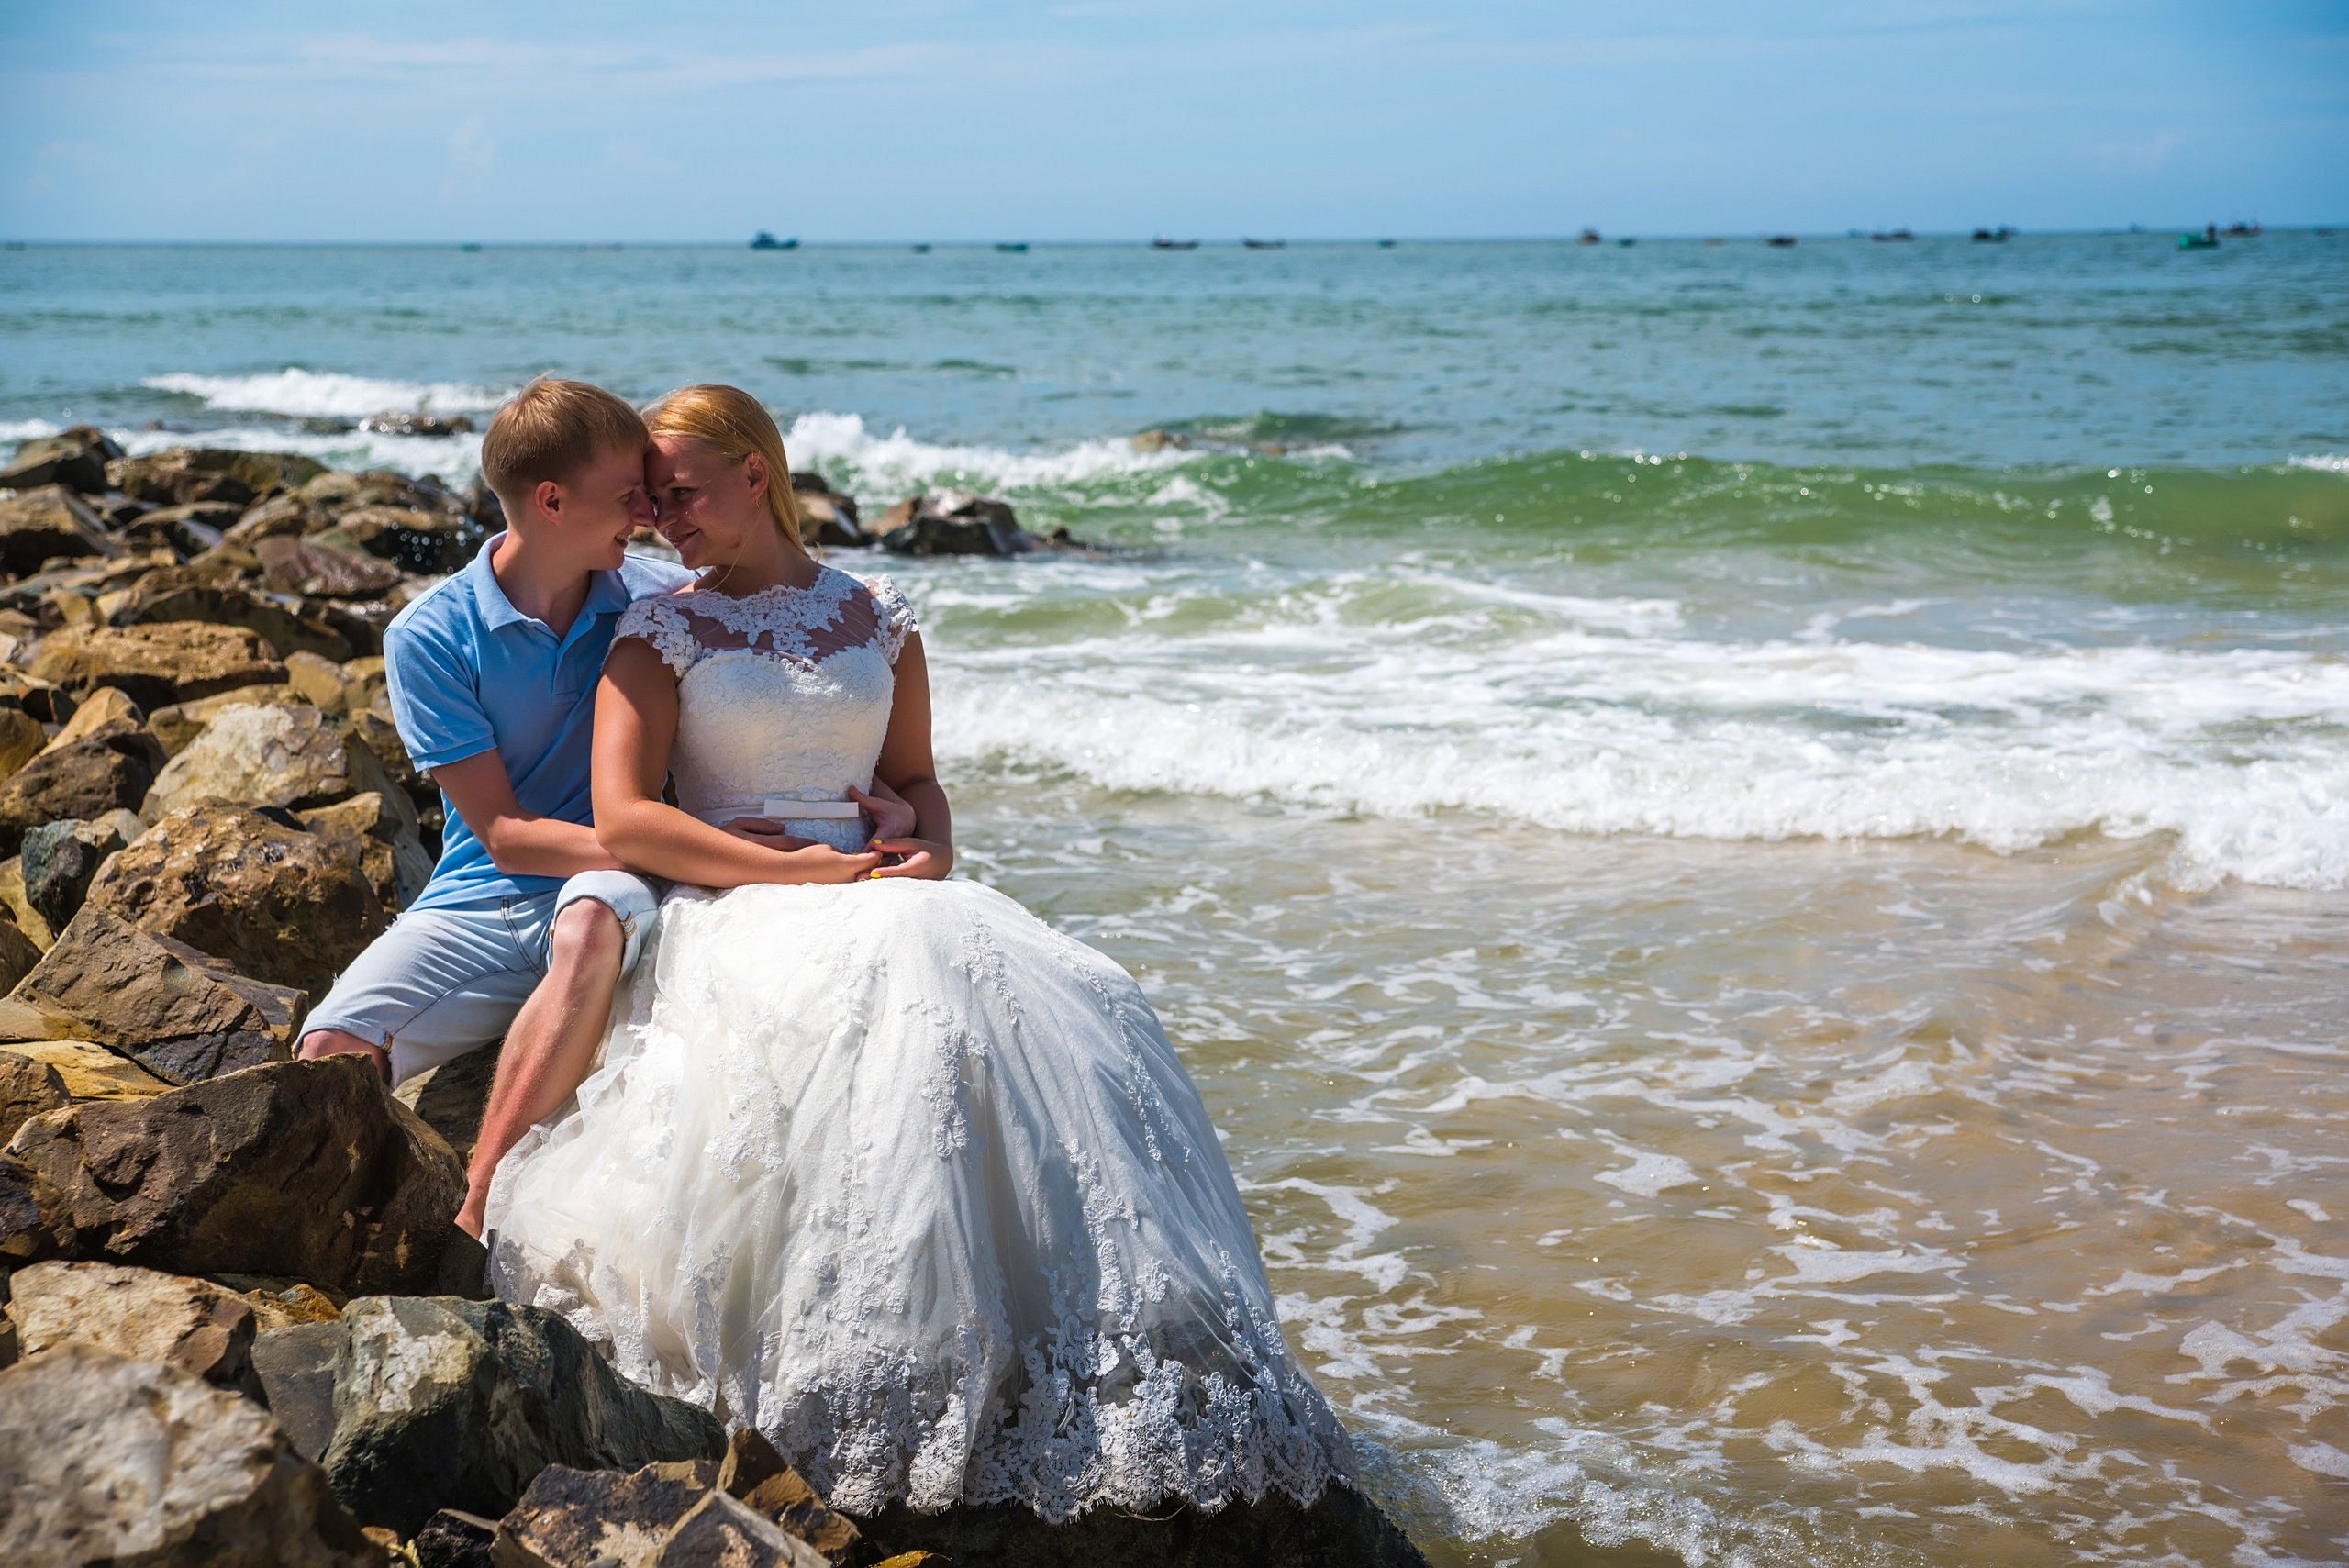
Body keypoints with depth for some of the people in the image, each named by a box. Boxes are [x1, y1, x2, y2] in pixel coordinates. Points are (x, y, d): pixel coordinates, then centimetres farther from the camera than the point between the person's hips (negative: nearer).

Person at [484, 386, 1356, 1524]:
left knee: (1076, 1009, -24)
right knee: (899, 980, -37)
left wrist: (932, 852, -2)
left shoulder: (877, 618, 16)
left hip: (879, 901, 4)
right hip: (730, 913, -4)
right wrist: (797, 872, -12)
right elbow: (623, 820, -4)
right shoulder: (659, 632, 6)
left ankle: (1131, 1375, -21)